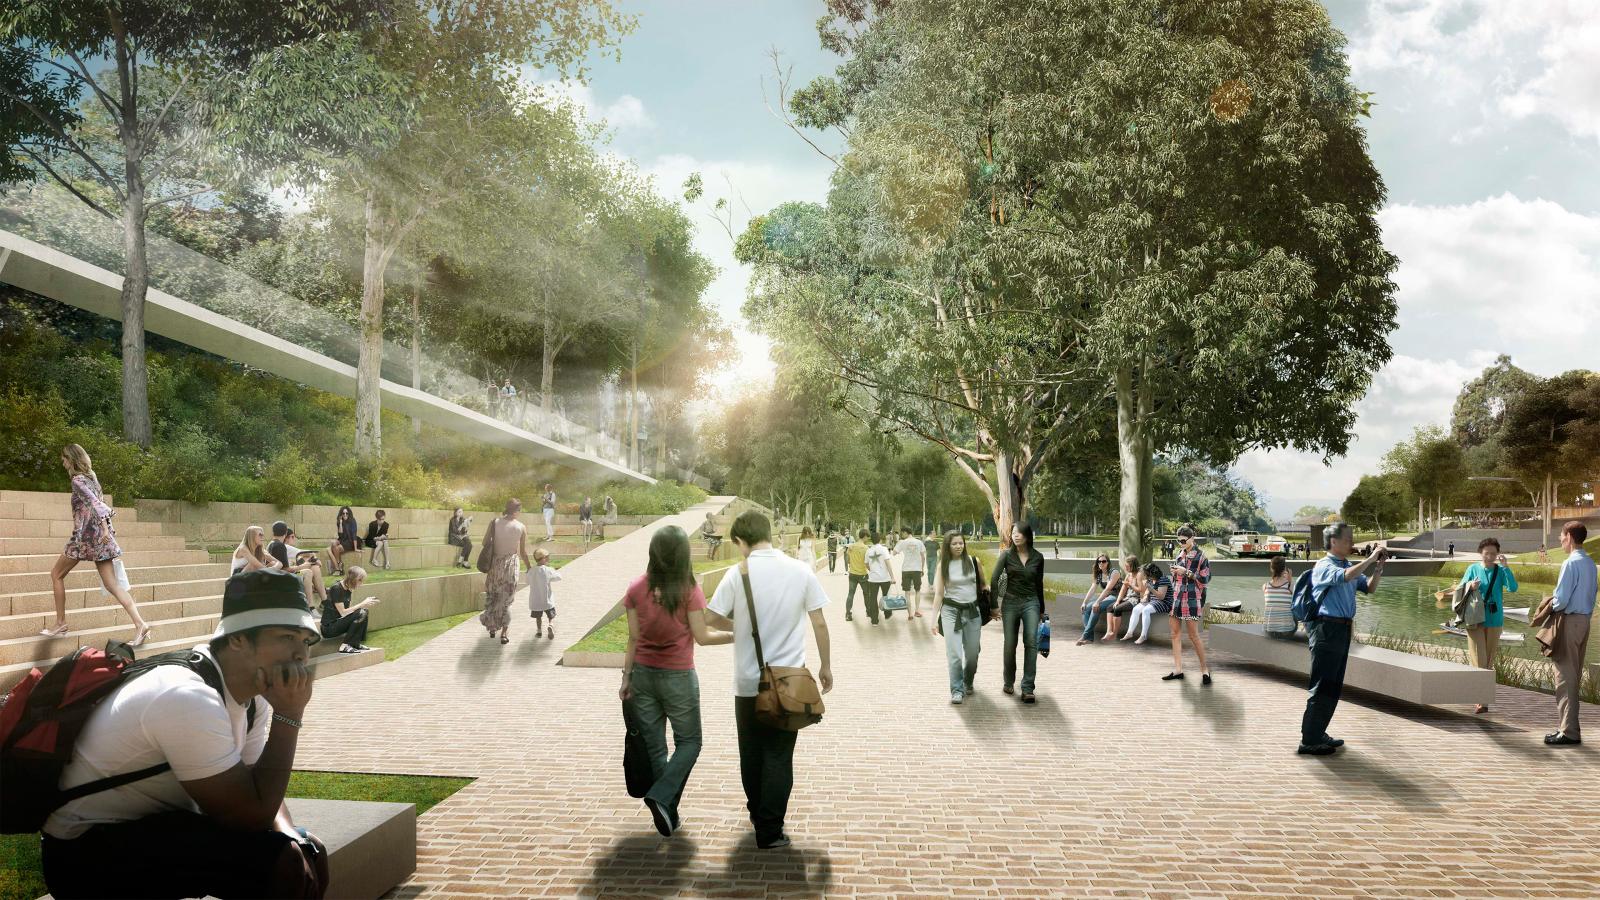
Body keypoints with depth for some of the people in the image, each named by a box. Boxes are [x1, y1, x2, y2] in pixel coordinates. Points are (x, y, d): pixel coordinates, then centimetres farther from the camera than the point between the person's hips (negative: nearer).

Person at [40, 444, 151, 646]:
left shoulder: (77, 480, -8)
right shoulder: (91, 476, 16)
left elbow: (93, 502, -22)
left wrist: (104, 527, -33)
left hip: (86, 534, -7)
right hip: (100, 535, 7)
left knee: (56, 574, 14)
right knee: (112, 584, -1)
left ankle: (60, 623, 18)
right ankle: (140, 624, -15)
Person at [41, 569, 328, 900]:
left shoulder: (250, 692, -2)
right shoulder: (190, 700, -29)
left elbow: (257, 790, 4)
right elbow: (252, 814, -24)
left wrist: (295, 840, -15)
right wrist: (288, 715, -24)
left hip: (153, 825, 8)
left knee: (309, 853, 0)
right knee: (280, 865, -24)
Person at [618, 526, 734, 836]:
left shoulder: (636, 589, -3)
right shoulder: (689, 591, -13)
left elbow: (633, 638, 0)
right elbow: (702, 637, -10)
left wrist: (627, 677, 7)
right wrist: (736, 636, 3)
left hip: (643, 674, 4)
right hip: (678, 677, -4)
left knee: (653, 746, 12)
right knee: (689, 742, 13)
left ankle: (668, 816, 18)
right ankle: (661, 797, -6)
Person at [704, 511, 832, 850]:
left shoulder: (739, 574, -10)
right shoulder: (801, 572, -5)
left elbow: (714, 618, -5)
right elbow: (819, 623, -2)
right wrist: (825, 665, 10)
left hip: (748, 681, 0)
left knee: (751, 752, 17)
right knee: (779, 755, 6)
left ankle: (757, 812, 34)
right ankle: (769, 831, 5)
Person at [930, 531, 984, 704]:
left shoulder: (974, 561, 0)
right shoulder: (943, 565, -1)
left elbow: (983, 584, 13)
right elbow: (939, 594, 1)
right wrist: (934, 619, -4)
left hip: (972, 611, 1)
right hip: (951, 611, -1)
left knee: (972, 653, 7)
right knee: (954, 653, -8)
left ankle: (968, 682, 33)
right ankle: (957, 690, 1)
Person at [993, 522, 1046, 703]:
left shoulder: (1037, 558, 3)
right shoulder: (1007, 555, -3)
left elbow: (1039, 584, 13)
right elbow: (995, 579, -5)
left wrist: (1042, 609, 19)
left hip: (1031, 602, 0)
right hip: (1010, 602, 0)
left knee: (1031, 641, -15)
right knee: (1010, 645, 5)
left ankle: (1027, 688, -14)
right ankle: (1009, 682, 26)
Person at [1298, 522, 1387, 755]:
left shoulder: (1349, 566, 16)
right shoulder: (1324, 566, -11)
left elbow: (1369, 587, 17)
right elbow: (1345, 576, -31)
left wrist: (1378, 567, 2)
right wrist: (1371, 558, -23)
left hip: (1343, 629, 9)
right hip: (1327, 628, -9)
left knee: (1334, 687, 14)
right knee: (1323, 686, -7)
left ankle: (1317, 734, 23)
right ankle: (1309, 741, -3)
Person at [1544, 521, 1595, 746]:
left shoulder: (1571, 563, -17)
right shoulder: (1590, 563, 11)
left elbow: (1562, 599, -20)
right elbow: (1590, 594, 18)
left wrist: (1551, 605, 0)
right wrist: (1556, 600, 13)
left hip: (1570, 620, -9)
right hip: (1585, 619, 9)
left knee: (1565, 676, -3)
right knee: (1574, 675, 15)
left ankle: (1569, 732, -1)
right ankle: (1570, 726, 22)